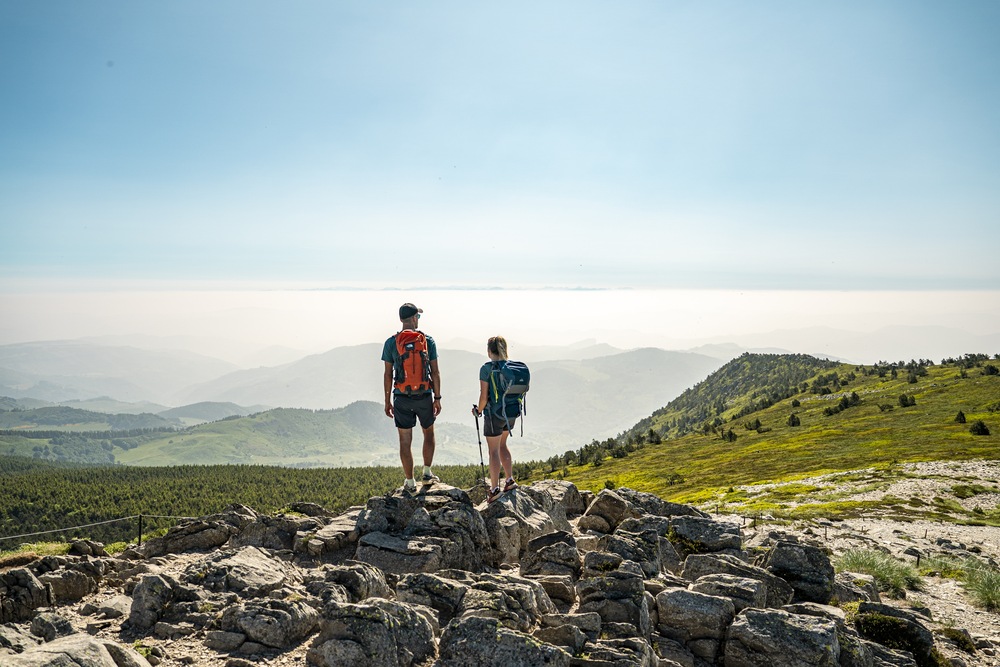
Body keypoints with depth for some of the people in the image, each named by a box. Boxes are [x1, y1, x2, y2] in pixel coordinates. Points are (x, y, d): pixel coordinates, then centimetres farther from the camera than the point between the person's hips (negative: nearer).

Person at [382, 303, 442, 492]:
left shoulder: (391, 343, -5)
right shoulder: (428, 341, -4)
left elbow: (388, 375, -2)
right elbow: (435, 373, -3)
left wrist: (387, 401, 6)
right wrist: (437, 398, 5)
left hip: (402, 398, 0)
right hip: (424, 397, 1)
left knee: (405, 441, 7)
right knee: (429, 433, 23)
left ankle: (410, 482, 14)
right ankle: (427, 473, 25)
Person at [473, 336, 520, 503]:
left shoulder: (487, 369, -16)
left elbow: (484, 397, -16)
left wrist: (478, 410, 2)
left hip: (495, 414, -6)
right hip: (512, 412, 6)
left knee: (494, 451, 6)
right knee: (502, 445, 25)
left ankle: (495, 488, 13)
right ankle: (510, 480, 27)